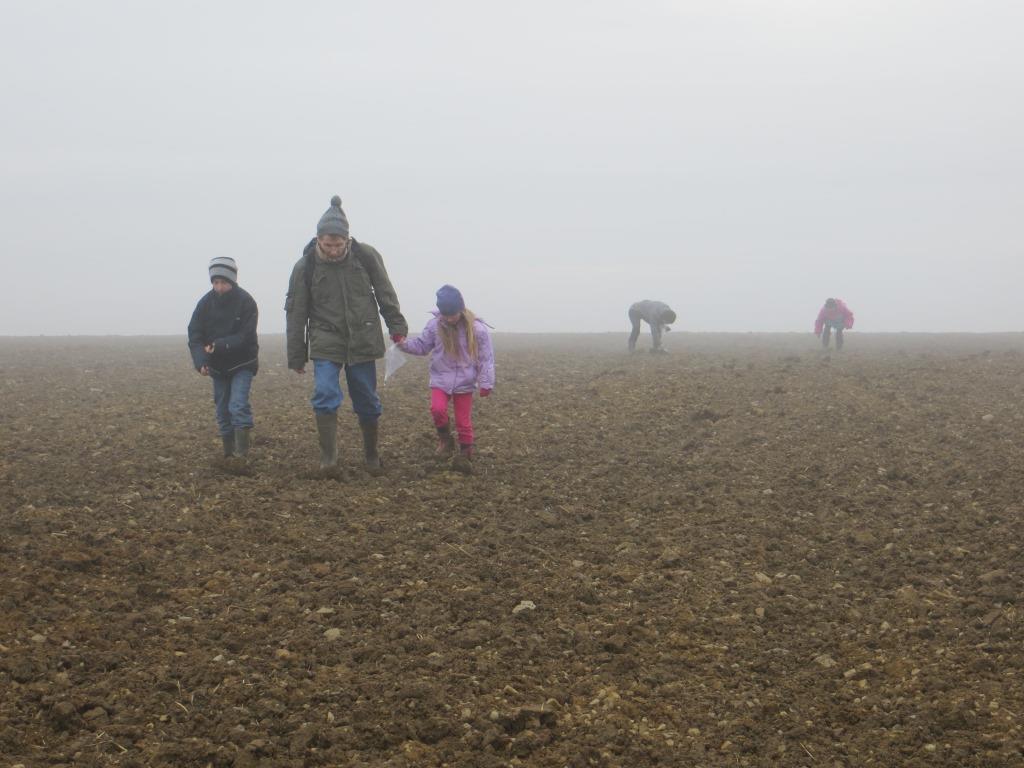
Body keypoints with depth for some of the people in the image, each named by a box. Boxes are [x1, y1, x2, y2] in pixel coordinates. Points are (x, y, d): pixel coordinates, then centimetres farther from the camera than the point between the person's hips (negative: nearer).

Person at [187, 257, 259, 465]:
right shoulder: (205, 303, -8)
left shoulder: (246, 302, -16)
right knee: (222, 410, 9)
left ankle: (242, 452, -17)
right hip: (218, 365, 4)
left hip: (242, 363, -4)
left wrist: (220, 346, -31)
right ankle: (229, 453, 19)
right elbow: (194, 335, -10)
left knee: (238, 405, -18)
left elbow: (245, 336, -20)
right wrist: (201, 361, -25)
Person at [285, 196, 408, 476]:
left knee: (367, 402, 8)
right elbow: (295, 314, -1)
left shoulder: (366, 256, -6)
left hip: (362, 342, 1)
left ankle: (372, 457, 25)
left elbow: (385, 294, 7)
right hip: (325, 343, -1)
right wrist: (296, 357, 1)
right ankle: (328, 458, -14)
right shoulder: (306, 266, -8)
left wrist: (397, 326, 5)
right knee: (325, 395, -18)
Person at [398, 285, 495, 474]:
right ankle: (445, 438, 5)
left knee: (464, 420, 4)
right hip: (440, 380, 1)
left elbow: (486, 358, -6)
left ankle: (465, 455, 19)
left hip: (464, 382, -1)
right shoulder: (434, 326, -5)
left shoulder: (477, 329, -11)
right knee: (437, 409, -22)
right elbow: (422, 345, 5)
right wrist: (404, 344, -13)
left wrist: (486, 383, -8)